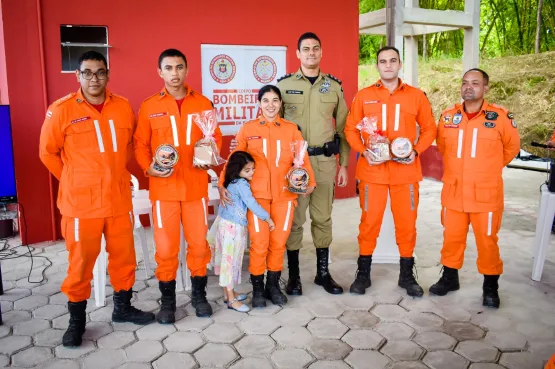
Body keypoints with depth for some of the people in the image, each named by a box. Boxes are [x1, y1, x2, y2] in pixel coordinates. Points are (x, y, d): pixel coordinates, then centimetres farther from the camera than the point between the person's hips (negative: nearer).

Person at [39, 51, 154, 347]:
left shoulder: (124, 107, 4)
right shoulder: (62, 110, -7)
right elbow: (48, 152, 2)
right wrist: (74, 181, 5)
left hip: (119, 199, 4)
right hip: (80, 202, -3)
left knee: (124, 256, 12)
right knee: (81, 262, 5)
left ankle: (122, 307, 31)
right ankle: (76, 320, 23)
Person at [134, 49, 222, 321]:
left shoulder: (203, 103, 5)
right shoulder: (149, 107, 2)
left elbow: (215, 138, 8)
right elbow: (140, 145, 3)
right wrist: (149, 168, -14)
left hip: (196, 186, 1)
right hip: (164, 188, -1)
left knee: (199, 243, 8)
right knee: (165, 247, 4)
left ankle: (199, 295, 26)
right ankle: (167, 300, 21)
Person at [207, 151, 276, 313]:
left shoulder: (232, 183, 11)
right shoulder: (242, 184, -15)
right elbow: (252, 205, -18)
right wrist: (268, 218, -11)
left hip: (226, 224, 9)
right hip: (233, 227, -9)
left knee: (228, 261, 15)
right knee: (231, 260, -2)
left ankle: (228, 293, 27)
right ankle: (231, 299, 6)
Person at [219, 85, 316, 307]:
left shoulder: (291, 129, 7)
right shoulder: (248, 129, 5)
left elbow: (302, 159, 2)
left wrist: (310, 182, -14)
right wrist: (222, 184, -9)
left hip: (284, 195, 2)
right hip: (257, 194, -1)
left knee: (279, 242, 7)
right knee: (259, 243, -1)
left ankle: (273, 285, 24)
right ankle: (257, 287, 17)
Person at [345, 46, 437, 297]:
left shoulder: (416, 96, 5)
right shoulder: (363, 96, 4)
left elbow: (429, 128, 9)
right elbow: (350, 129, 5)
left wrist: (416, 151, -8)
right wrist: (363, 151, -11)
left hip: (405, 171, 1)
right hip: (372, 170, -1)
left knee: (407, 223, 7)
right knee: (369, 222, 5)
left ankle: (407, 275, 23)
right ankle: (363, 274, 19)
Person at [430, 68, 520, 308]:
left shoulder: (501, 116, -6)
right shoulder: (448, 116, 2)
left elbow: (512, 148, 8)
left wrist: (489, 169, 13)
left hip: (486, 194, -2)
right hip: (453, 192, 3)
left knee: (487, 241, 7)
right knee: (452, 238, 13)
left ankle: (491, 286, 24)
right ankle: (449, 277, 31)